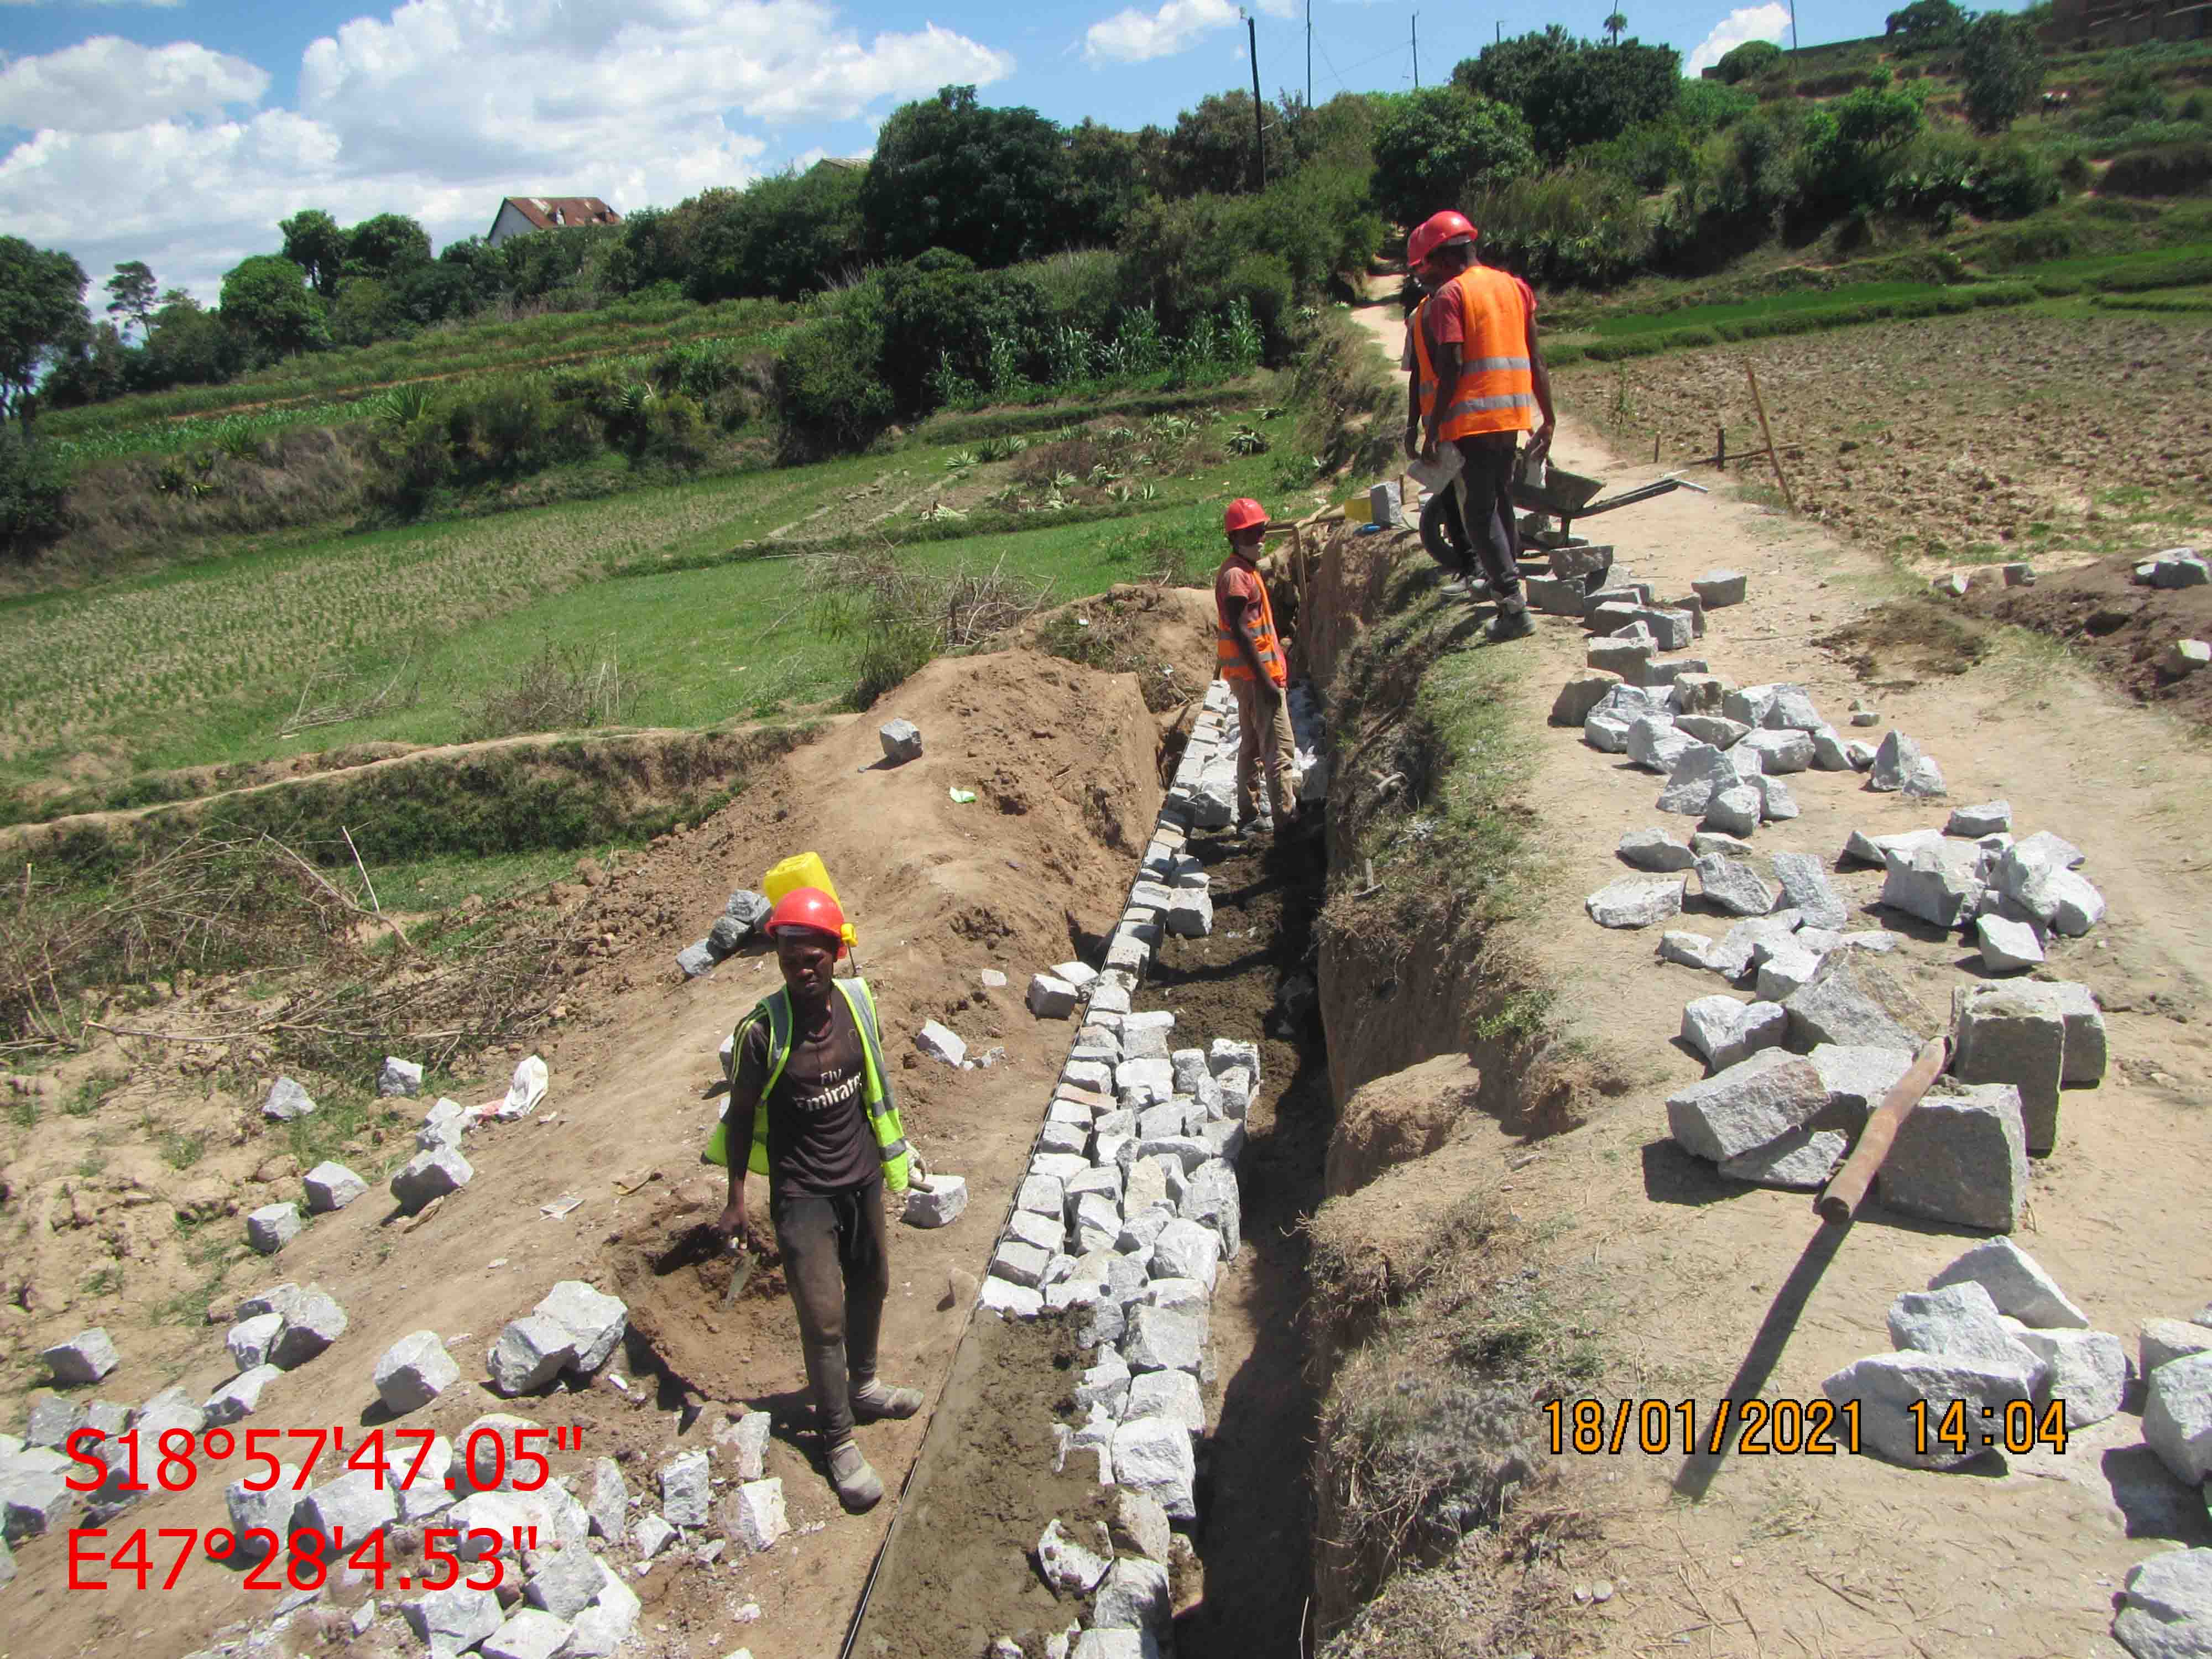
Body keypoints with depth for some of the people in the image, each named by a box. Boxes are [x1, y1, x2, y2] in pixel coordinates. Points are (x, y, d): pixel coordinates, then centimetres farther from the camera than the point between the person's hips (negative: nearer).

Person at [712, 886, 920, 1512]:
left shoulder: (858, 1002, -8)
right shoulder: (762, 1030, -20)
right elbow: (741, 1115, -9)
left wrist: (890, 1154, 18)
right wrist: (736, 1200, -5)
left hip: (862, 1179, 5)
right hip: (802, 1194, -5)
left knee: (871, 1289, 21)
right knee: (824, 1318, -4)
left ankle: (863, 1384, 46)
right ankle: (839, 1443, 12)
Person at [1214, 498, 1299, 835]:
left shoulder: (1245, 570, 15)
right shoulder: (1236, 575, -17)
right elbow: (1240, 631, -22)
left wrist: (1273, 670, 21)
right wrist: (1265, 679, -23)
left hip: (1248, 675, 10)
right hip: (1255, 674, -10)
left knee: (1252, 745, 15)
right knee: (1280, 747, -7)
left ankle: (1248, 817, 22)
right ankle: (1286, 817, -5)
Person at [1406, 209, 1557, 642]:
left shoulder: (1448, 296, -7)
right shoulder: (1514, 286, 14)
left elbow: (1451, 367, -15)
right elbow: (1535, 359, 13)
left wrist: (1432, 431, -13)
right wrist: (1548, 418, 16)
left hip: (1471, 420, -7)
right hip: (1513, 414, 7)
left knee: (1478, 513, -3)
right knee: (1501, 503, 17)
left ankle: (1514, 606, -9)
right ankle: (1510, 594, 21)